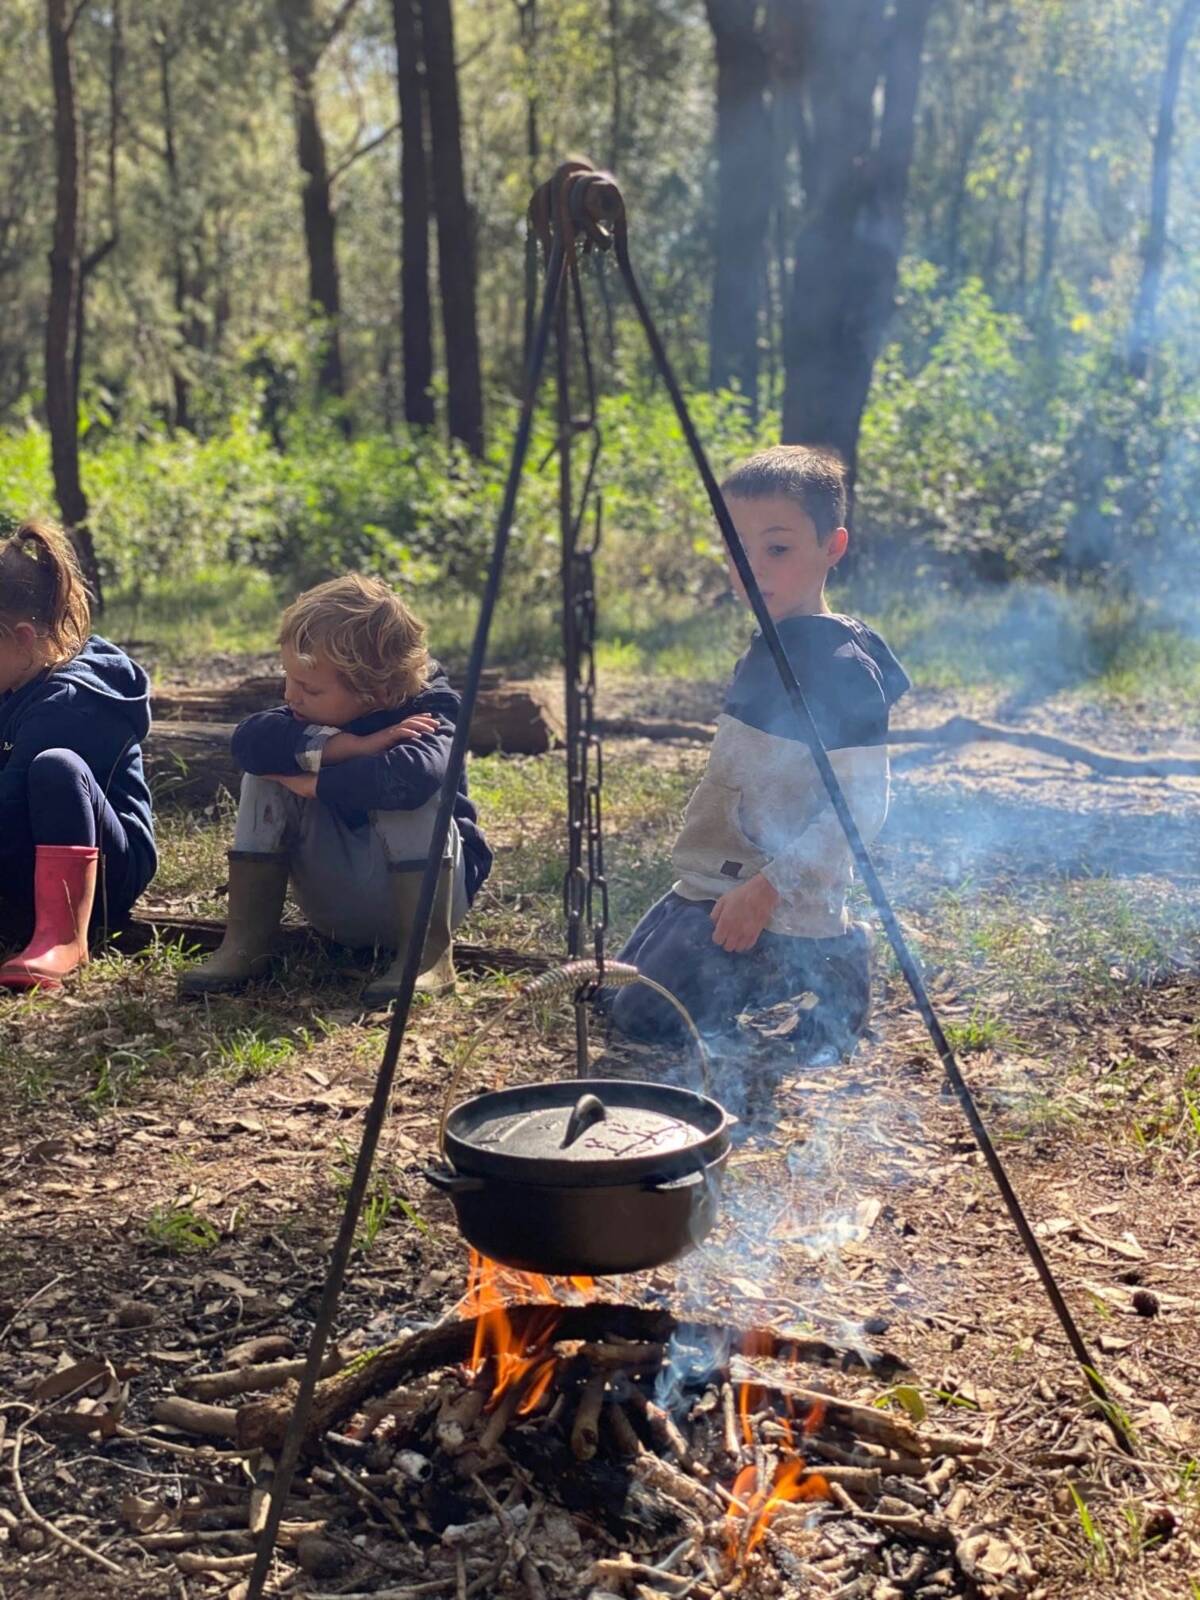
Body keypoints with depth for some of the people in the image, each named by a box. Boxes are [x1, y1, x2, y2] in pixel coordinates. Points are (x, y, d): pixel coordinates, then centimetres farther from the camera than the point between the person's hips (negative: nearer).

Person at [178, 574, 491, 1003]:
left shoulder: (426, 714, -20)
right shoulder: (319, 709, -5)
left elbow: (407, 777, -44)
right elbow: (249, 741, -26)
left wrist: (311, 782, -30)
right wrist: (355, 746, -34)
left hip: (423, 889, -5)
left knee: (406, 794, -32)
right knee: (267, 772, -14)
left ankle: (429, 952, -26)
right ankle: (245, 942, -13)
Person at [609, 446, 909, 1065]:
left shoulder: (843, 665, -19)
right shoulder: (766, 648, 10)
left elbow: (861, 803, -23)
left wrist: (770, 886, -24)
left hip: (779, 914, -10)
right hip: (711, 887, 10)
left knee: (648, 1019, -13)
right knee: (615, 995, 15)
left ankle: (827, 989, 2)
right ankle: (803, 982, 17)